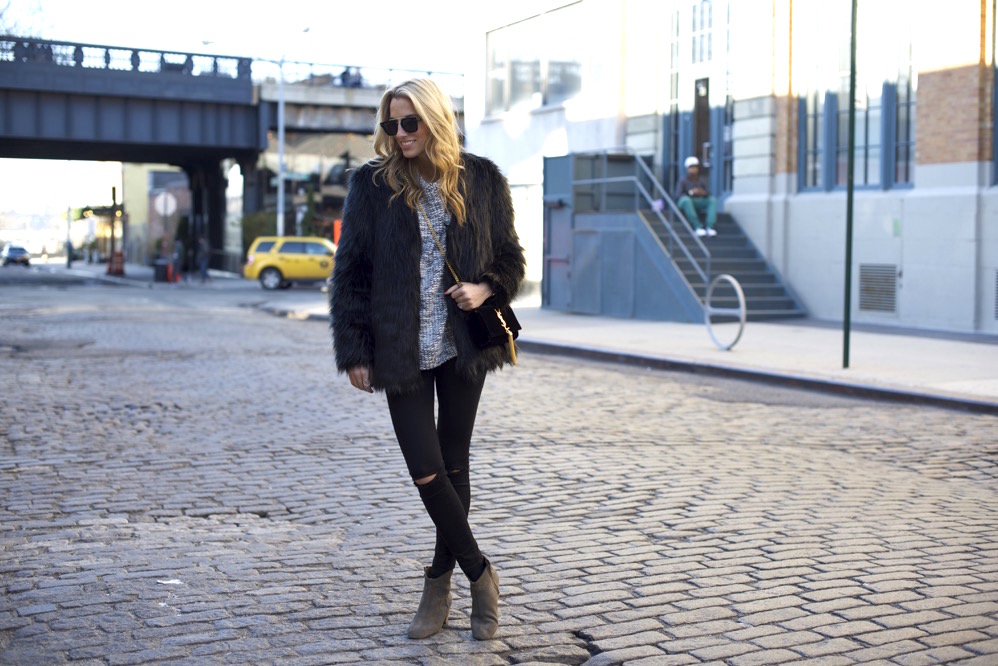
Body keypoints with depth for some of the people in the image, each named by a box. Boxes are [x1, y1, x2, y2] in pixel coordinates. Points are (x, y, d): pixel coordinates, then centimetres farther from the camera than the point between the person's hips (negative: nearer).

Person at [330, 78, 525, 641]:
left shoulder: (482, 181, 1)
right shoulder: (372, 185, -2)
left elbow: (510, 258, 10)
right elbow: (351, 273, 0)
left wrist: (486, 288, -12)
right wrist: (355, 352, -5)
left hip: (463, 347, 1)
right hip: (402, 351, -1)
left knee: (454, 465, 8)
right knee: (426, 470, -4)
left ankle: (440, 584, 24)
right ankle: (479, 573, 16)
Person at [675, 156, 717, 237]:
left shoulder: (702, 180, 1)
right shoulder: (683, 180, -9)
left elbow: (708, 194, 0)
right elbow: (678, 195, -15)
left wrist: (703, 192, -23)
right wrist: (690, 193, -29)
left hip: (698, 204, 4)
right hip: (685, 203, -4)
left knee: (712, 200, -20)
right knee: (686, 199, -39)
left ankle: (709, 227, -34)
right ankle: (698, 227, -41)